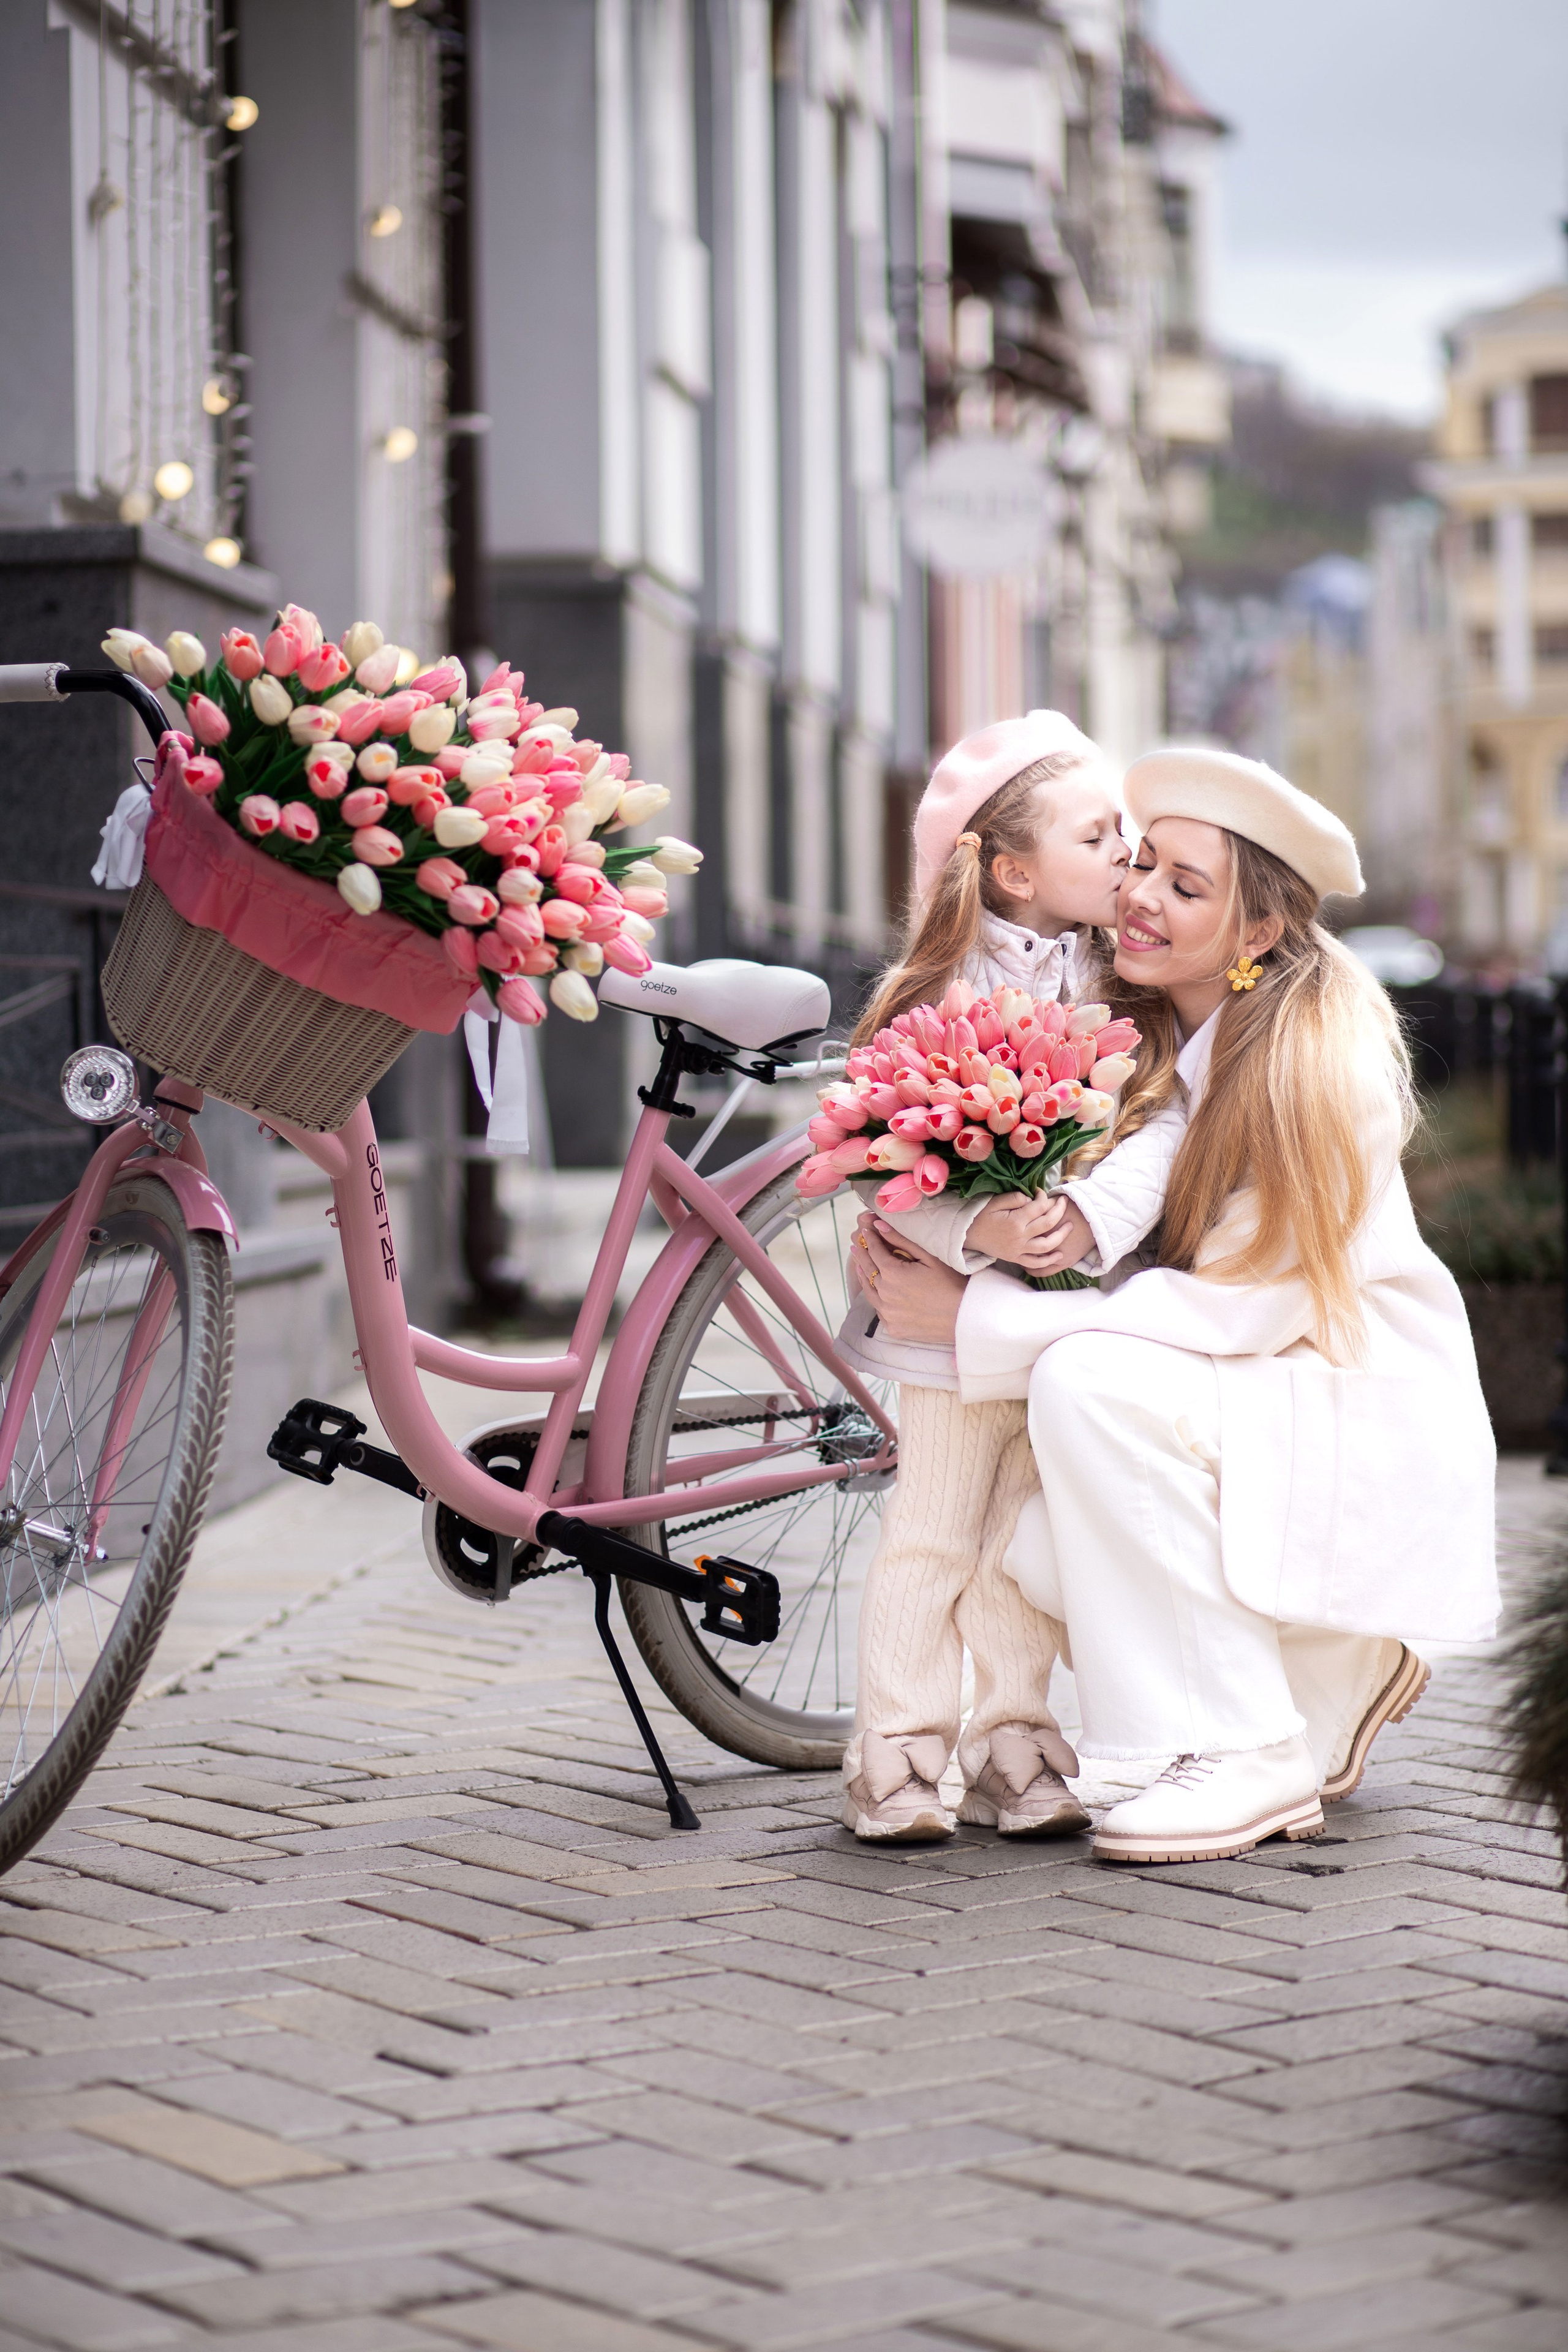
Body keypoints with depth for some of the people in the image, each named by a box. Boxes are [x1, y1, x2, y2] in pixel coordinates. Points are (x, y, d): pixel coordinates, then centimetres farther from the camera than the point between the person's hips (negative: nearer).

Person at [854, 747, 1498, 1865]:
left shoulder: (1317, 1057, -20)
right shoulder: (1140, 1032, 0)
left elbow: (1244, 1306, -24)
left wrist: (976, 1317, -25)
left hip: (1368, 1420, -7)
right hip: (1233, 1410, 7)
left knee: (1090, 1379, -29)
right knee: (1036, 1552, -18)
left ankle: (1253, 1761, -18)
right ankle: (1342, 1671, 12)